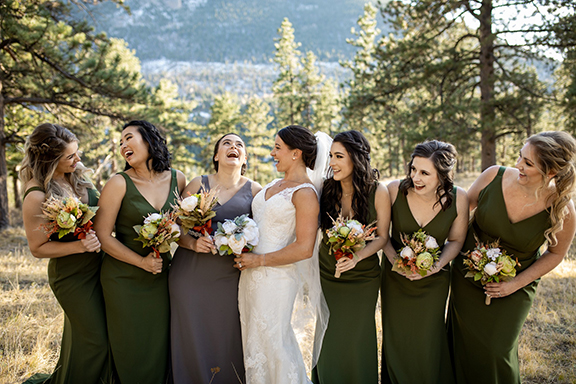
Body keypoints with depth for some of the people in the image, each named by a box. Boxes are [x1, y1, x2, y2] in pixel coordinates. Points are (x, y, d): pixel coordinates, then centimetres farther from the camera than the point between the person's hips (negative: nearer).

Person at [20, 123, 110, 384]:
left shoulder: (76, 175, -2)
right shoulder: (37, 196, -23)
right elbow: (38, 248, -15)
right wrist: (79, 246, -25)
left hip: (98, 266, 7)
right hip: (72, 276, -7)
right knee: (94, 340, 5)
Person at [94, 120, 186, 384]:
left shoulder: (177, 179, 0)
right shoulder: (119, 183, -11)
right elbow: (103, 236, -11)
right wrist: (142, 262, -15)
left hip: (161, 276, 3)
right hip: (124, 279, -3)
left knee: (160, 348, 12)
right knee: (131, 350, 8)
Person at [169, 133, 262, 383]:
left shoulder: (255, 191, 6)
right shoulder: (198, 184, 7)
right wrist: (193, 243, -13)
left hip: (229, 278, 0)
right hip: (190, 276, 1)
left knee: (227, 341, 3)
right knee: (192, 341, 5)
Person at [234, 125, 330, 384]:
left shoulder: (305, 193, -14)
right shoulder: (275, 185, 11)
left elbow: (304, 249, -20)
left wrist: (258, 260, -14)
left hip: (276, 278, -8)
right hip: (251, 273, 8)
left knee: (268, 346, 4)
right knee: (252, 341, 17)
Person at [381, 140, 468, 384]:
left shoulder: (458, 198, -17)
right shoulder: (395, 190, -19)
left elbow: (456, 240, -2)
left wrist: (437, 266, -17)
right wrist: (394, 259, -16)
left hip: (434, 277, 0)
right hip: (395, 275, 1)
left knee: (428, 340, 7)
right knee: (396, 336, 12)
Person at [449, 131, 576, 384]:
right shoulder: (494, 176, -18)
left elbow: (556, 253, -3)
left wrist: (516, 284, -12)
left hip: (513, 289, -2)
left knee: (496, 353, 4)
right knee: (463, 346, 13)